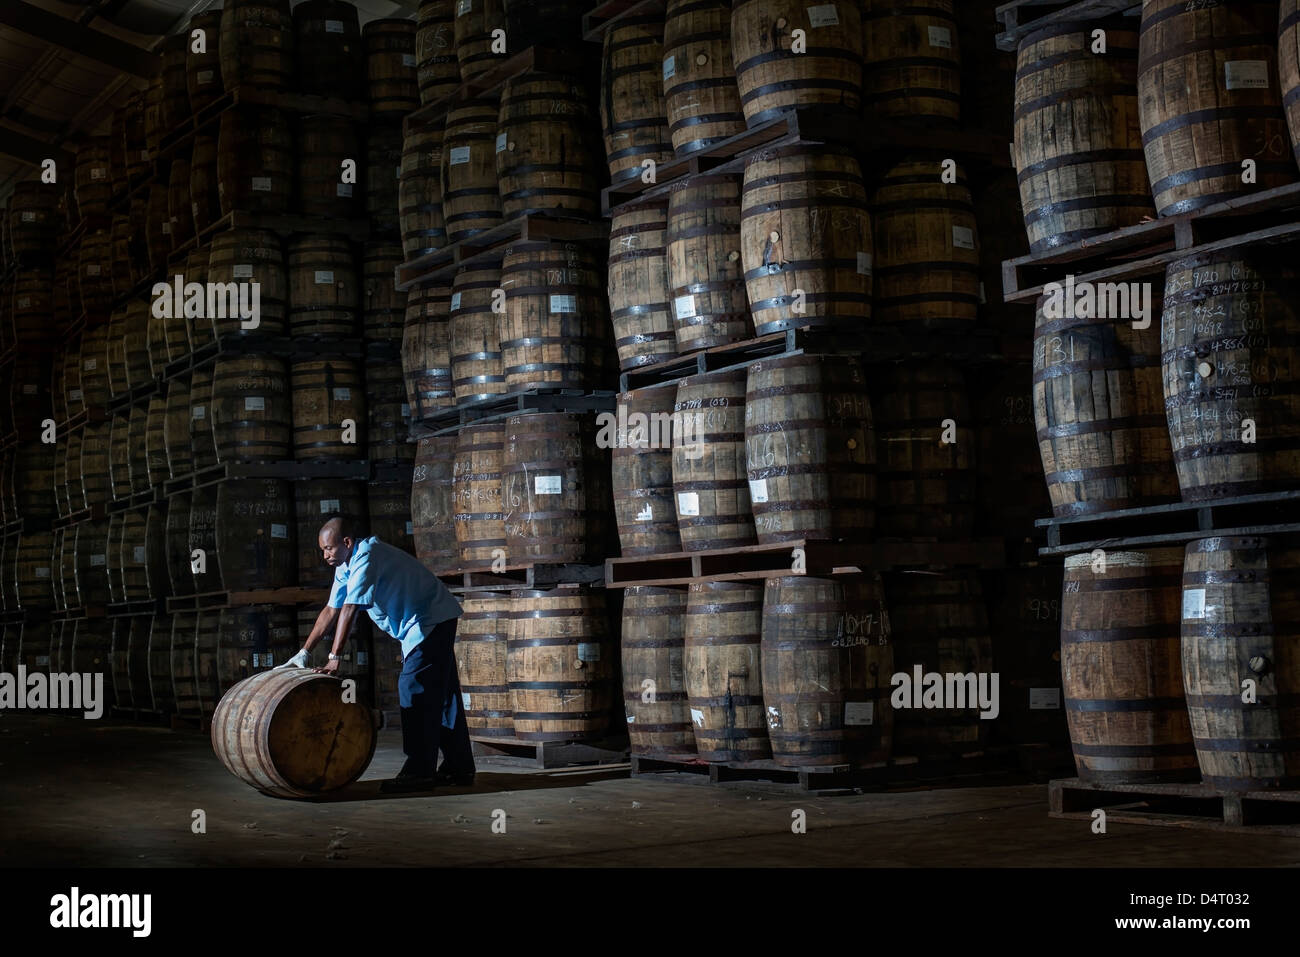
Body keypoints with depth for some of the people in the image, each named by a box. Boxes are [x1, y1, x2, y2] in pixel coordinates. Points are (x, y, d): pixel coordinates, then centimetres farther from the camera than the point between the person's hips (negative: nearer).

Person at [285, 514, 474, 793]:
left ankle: (420, 772, -12)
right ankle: (459, 768, 19)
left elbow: (349, 610, -28)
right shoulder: (345, 566, 8)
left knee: (416, 691, -13)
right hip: (418, 626, 10)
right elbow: (331, 611, 12)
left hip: (432, 620, -10)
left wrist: (334, 658, -31)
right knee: (441, 693, 12)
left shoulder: (367, 556, -23)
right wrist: (304, 652, 8)